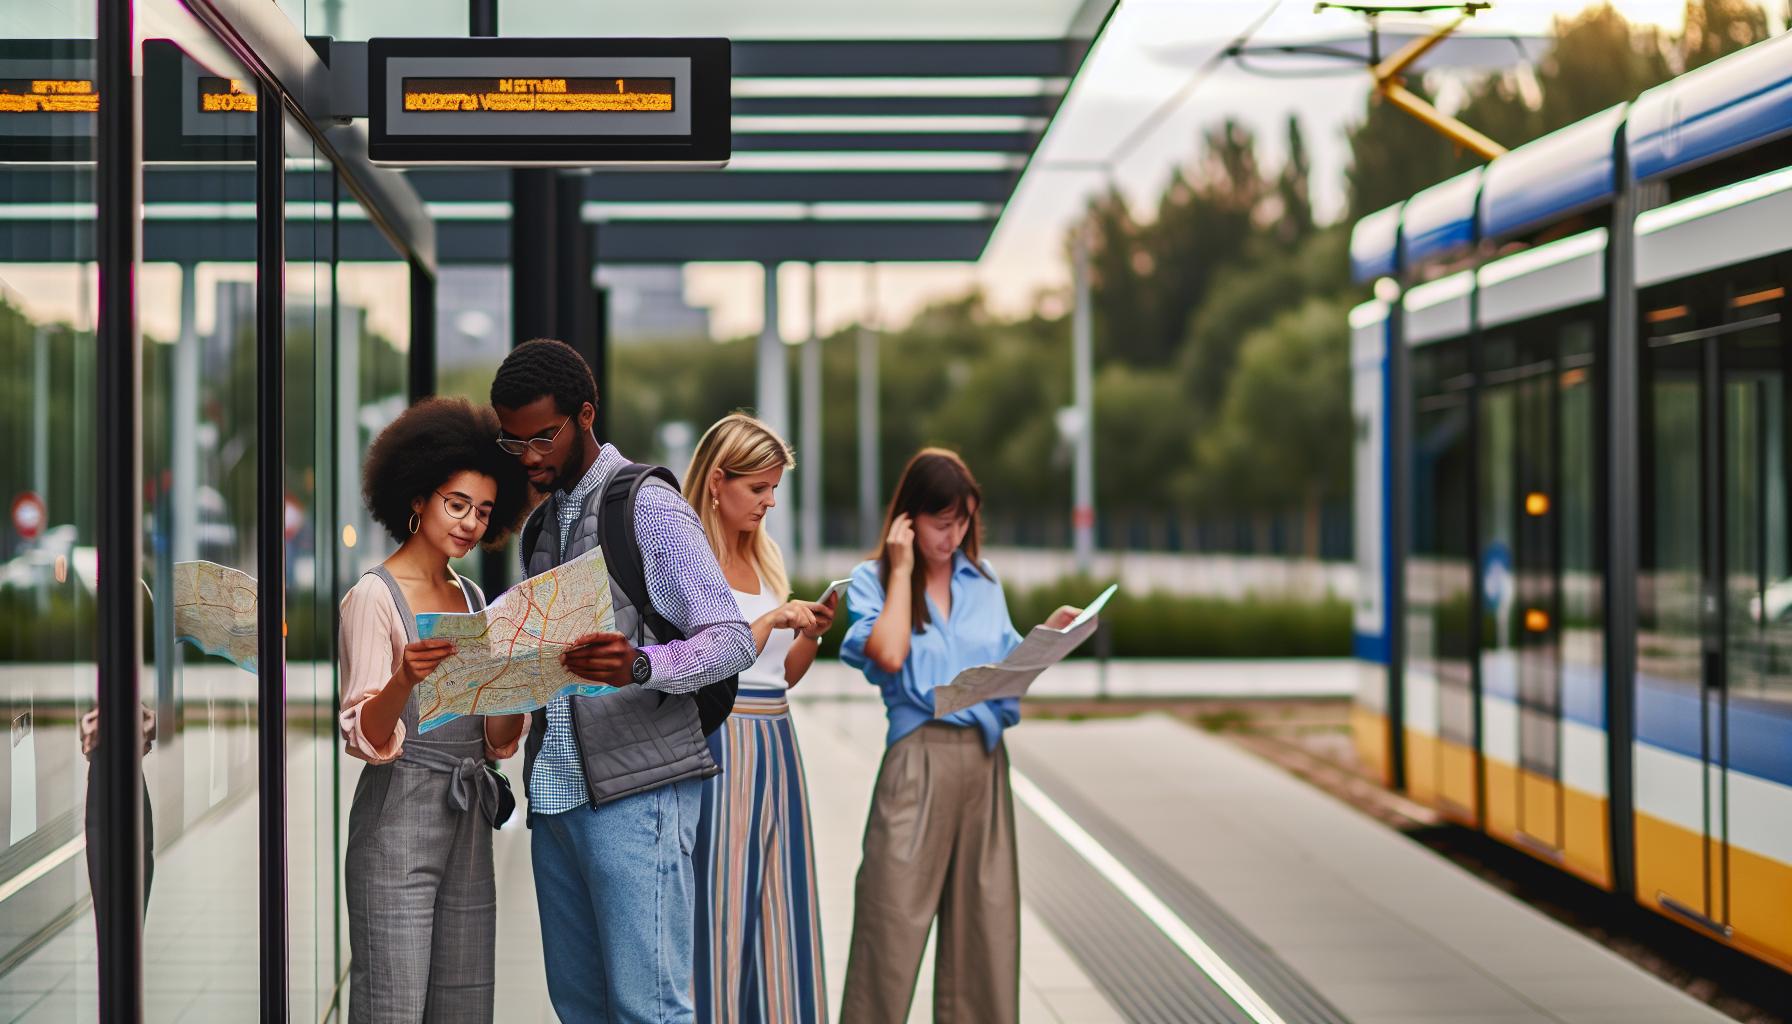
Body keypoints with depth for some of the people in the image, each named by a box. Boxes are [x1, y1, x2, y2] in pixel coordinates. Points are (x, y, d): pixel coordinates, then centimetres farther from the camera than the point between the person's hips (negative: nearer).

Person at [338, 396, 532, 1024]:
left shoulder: (471, 599, 15)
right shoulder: (373, 599, -6)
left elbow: (497, 742, 14)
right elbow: (364, 736, -14)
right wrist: (405, 679, -32)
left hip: (467, 820, 7)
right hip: (399, 817, -7)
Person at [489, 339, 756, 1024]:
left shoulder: (647, 506, -6)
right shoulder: (541, 524, 19)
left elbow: (732, 640, -13)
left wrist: (638, 666, -31)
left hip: (637, 793, -8)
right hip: (555, 793, 8)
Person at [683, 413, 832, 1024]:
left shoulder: (764, 557, 15)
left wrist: (811, 635, 2)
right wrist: (772, 620, -16)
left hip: (775, 741, 7)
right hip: (718, 742, -7)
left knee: (782, 912, 6)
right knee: (722, 908, -4)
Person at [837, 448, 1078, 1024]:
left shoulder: (983, 581, 14)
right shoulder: (873, 580, 2)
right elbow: (889, 655, -15)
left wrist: (1047, 637, 0)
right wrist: (902, 572, -7)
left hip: (986, 760, 4)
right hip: (918, 760, -4)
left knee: (987, 917, 4)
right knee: (895, 918, -5)